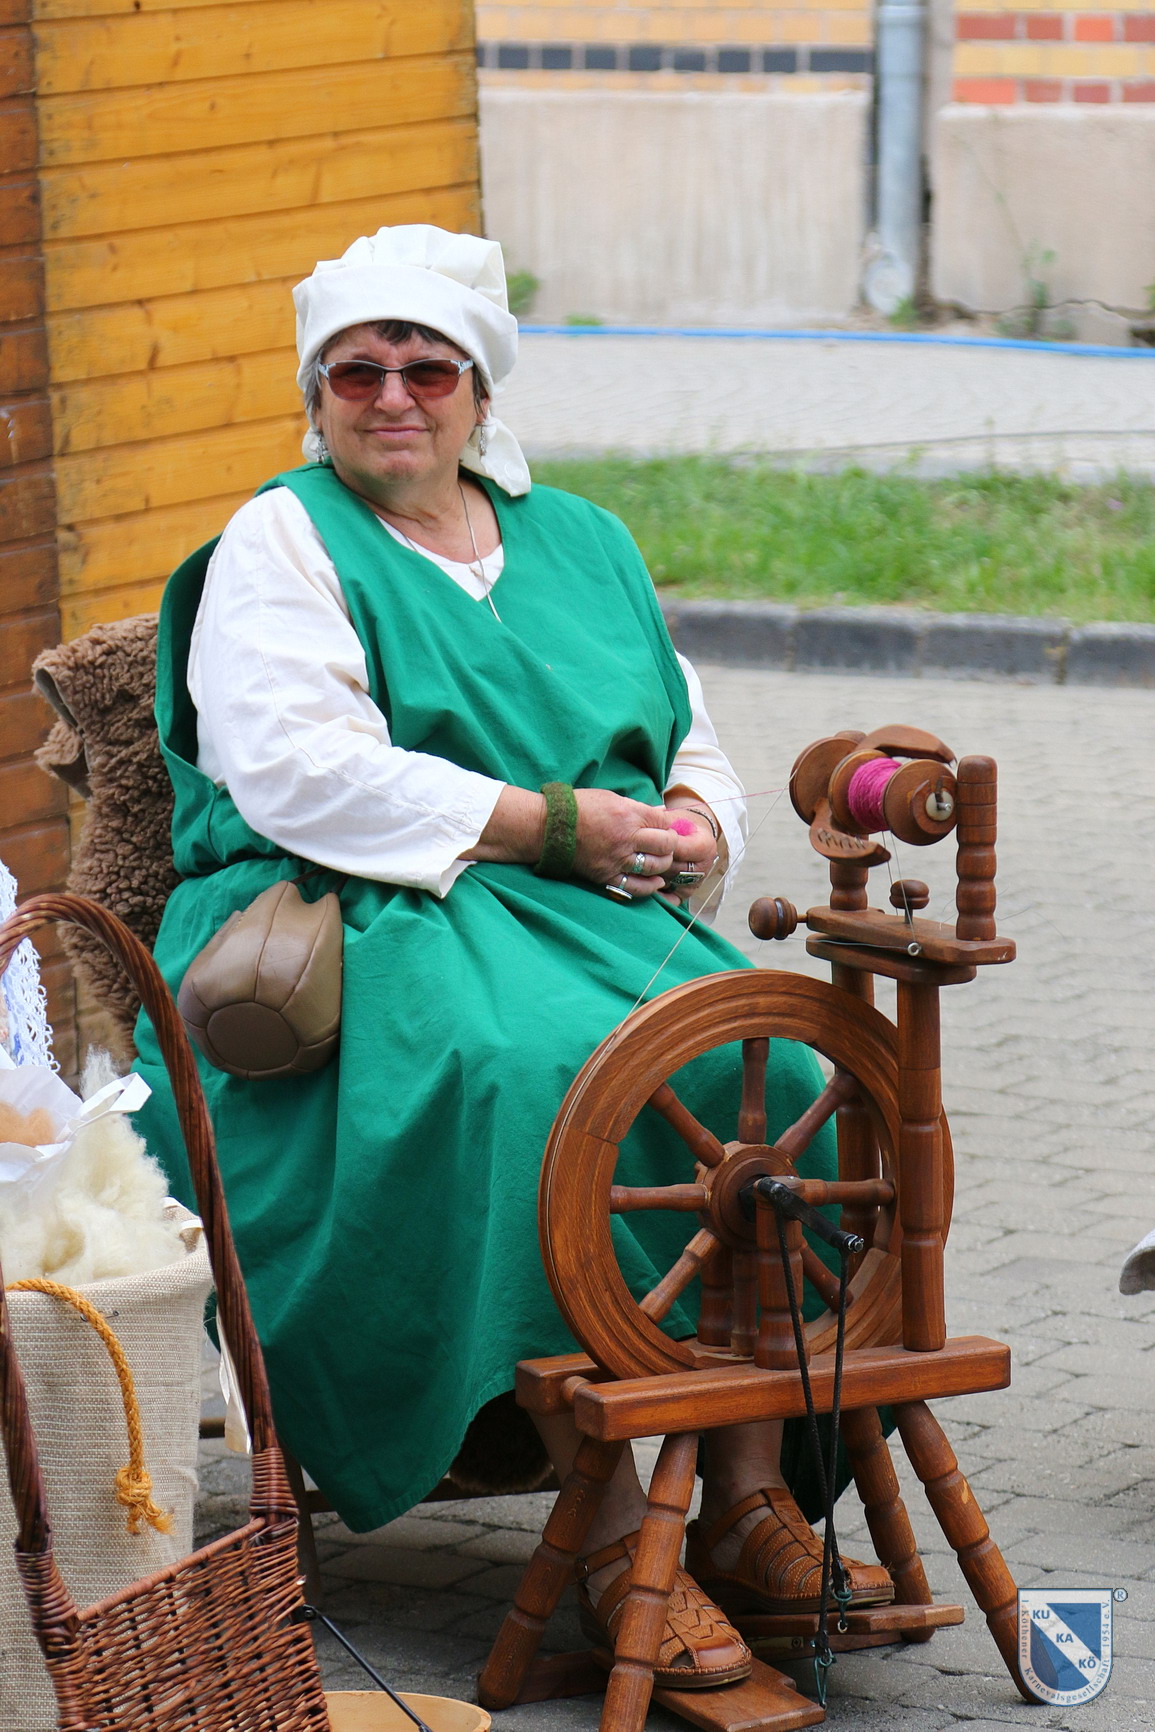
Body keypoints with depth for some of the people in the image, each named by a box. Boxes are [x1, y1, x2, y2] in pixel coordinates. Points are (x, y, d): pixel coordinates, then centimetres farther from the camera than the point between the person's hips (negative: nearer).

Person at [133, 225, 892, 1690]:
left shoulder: (580, 542, 22)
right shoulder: (284, 543, 5)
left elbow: (694, 749, 23)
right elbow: (300, 773, -11)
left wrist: (692, 832, -3)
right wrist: (557, 823, -15)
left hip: (594, 914, 5)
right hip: (371, 922, -5)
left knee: (764, 1072, -24)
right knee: (533, 1078, -35)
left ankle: (750, 1503, -22)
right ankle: (614, 1539, -33)